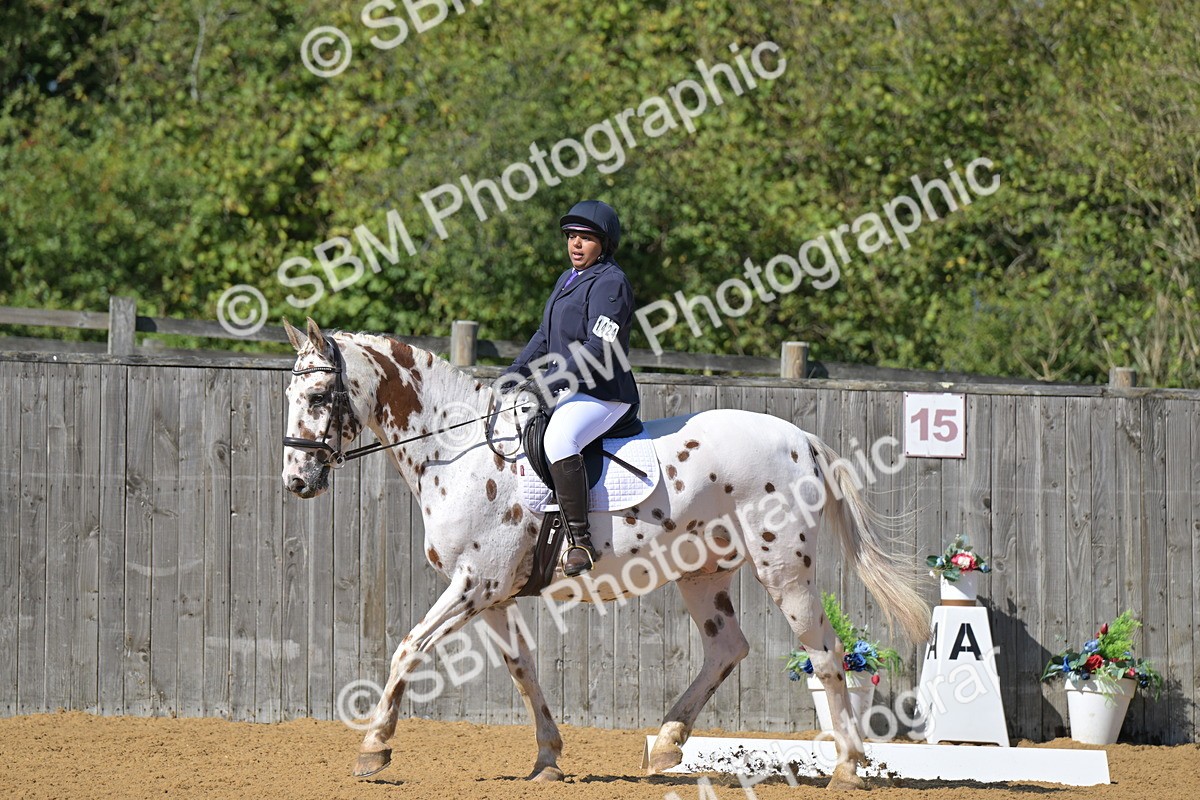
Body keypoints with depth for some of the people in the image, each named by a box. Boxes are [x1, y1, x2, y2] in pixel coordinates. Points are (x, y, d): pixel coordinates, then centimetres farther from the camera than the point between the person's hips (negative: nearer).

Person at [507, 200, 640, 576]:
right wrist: (516, 373, 7)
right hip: (566, 391, 11)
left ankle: (581, 543, -36)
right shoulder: (567, 281, 18)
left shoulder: (610, 283, -13)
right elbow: (544, 337, 23)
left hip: (602, 396, -11)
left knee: (558, 440, -37)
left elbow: (598, 348, -22)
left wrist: (551, 383, -26)